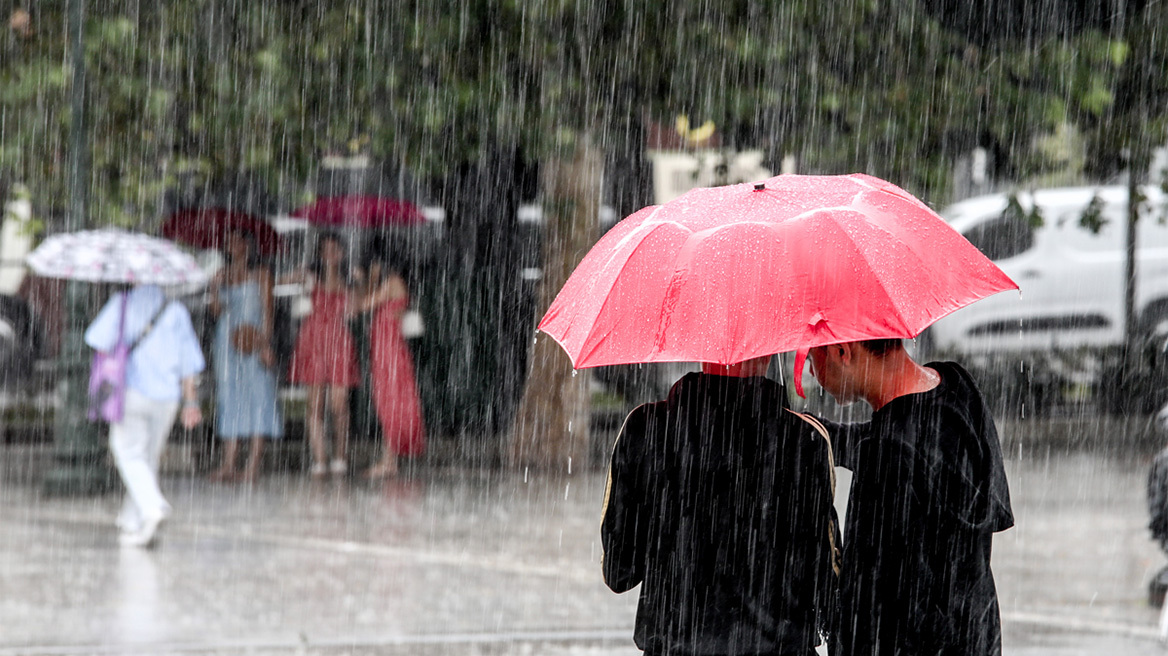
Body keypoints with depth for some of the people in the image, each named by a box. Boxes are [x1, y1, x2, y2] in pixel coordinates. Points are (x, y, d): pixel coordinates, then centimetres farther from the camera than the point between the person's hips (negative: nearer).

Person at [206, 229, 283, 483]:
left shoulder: (260, 275, 3)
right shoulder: (221, 276, 15)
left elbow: (267, 309, -2)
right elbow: (215, 309, 11)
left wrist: (265, 342, -11)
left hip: (253, 340, -4)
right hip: (226, 337, 4)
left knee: (257, 392, -9)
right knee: (228, 395, 0)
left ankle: (255, 461, -12)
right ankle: (229, 464, -2)